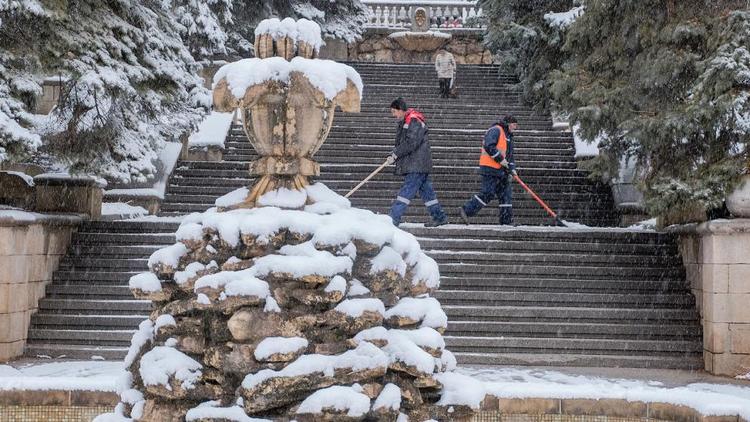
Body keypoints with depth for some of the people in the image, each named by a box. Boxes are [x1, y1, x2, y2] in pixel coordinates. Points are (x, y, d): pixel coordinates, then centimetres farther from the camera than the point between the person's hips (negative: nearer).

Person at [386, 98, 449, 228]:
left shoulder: (414, 121, -15)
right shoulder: (404, 122, 18)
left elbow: (410, 144, -22)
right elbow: (401, 143, 21)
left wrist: (395, 154, -17)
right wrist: (393, 154, 4)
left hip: (417, 165, -10)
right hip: (411, 164, 10)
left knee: (406, 191, -12)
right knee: (425, 189, 12)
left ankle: (393, 219, -16)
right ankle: (439, 217, 19)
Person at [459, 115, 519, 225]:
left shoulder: (508, 136, 24)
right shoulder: (496, 130, -8)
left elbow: (509, 155, 25)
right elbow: (489, 146, -21)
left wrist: (512, 169, 9)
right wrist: (500, 159, -18)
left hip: (500, 170, 10)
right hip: (490, 168, -10)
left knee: (506, 193, 8)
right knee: (487, 194, -13)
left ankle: (507, 220, 12)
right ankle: (466, 210, -7)